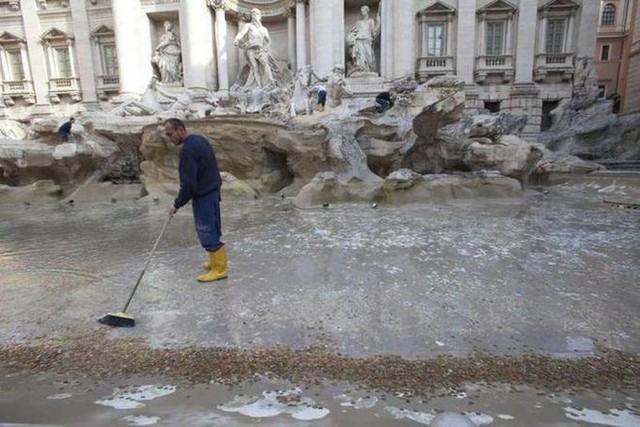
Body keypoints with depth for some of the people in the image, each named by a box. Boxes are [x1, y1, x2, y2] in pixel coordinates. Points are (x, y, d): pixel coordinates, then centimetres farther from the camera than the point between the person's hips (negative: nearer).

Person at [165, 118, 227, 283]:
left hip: (203, 195, -10)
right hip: (212, 190, 10)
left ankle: (219, 269, 5)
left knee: (206, 231, -3)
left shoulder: (187, 149, -22)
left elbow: (189, 183, -24)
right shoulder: (199, 139, 9)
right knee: (212, 229, 17)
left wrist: (177, 204, -13)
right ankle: (216, 261, 28)